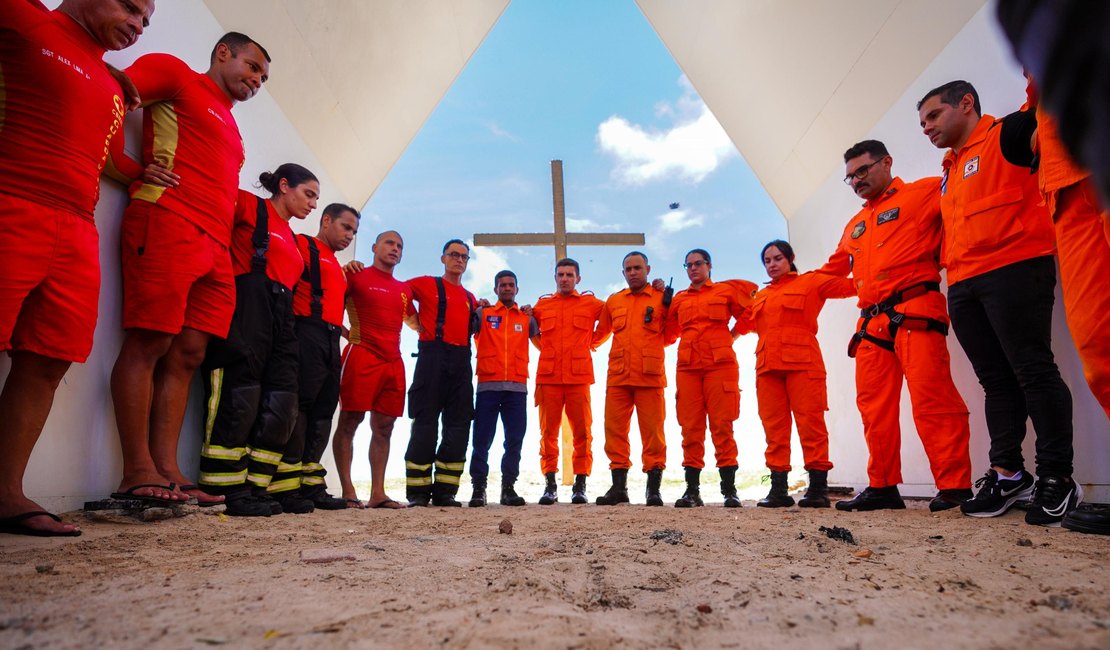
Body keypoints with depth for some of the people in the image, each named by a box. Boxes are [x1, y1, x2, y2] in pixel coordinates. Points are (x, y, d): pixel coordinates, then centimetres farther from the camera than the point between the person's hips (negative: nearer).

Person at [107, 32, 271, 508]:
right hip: (167, 223, -7)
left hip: (215, 245, 7)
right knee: (149, 342, -10)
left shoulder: (230, 129, 31)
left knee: (188, 353, -1)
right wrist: (131, 169, -2)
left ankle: (167, 468, -1)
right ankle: (138, 472, -8)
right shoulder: (175, 74, 11)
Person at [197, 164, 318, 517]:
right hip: (248, 307, -8)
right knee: (240, 398, -9)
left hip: (280, 315, 8)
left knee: (281, 404, 2)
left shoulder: (290, 238, 27)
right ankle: (232, 492, -4)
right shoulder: (250, 206, 6)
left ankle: (258, 487, 7)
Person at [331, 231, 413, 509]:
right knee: (350, 422, -6)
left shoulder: (404, 289, 20)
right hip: (362, 357, -6)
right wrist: (346, 331, -12)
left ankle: (378, 493, 10)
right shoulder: (357, 275, 4)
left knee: (384, 428, 5)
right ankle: (347, 491, -1)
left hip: (393, 362, 6)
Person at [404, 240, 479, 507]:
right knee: (425, 424, -7)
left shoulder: (470, 298, 23)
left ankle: (445, 490, 9)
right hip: (433, 357, -5)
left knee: (458, 426, 2)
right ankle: (418, 491, 0)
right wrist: (417, 322, 1)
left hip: (462, 362, 6)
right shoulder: (426, 284, 8)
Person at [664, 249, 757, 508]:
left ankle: (729, 489, 0)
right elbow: (669, 330, 17)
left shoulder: (726, 290, 11)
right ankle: (692, 489, 3)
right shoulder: (679, 299, 18)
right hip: (687, 366, 3)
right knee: (690, 428, 0)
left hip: (720, 364, -3)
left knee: (722, 425, -5)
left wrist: (732, 336, 5)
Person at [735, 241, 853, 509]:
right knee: (774, 425, 3)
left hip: (801, 361, -5)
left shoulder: (810, 282, 10)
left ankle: (818, 487, 0)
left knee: (810, 421, -6)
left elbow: (849, 285, 3)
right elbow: (743, 323, 21)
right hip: (767, 365, 5)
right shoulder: (760, 296, 24)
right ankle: (778, 487, 7)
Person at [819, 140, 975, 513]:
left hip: (914, 312, -7)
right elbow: (832, 270, 35)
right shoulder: (854, 226, 28)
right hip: (872, 323, 7)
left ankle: (955, 487, -3)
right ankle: (882, 486, 14)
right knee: (874, 405, 6)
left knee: (931, 397, -11)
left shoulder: (923, 194, 7)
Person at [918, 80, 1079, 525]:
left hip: (1014, 269, -7)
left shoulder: (1005, 135, 4)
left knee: (1033, 371, -6)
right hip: (963, 286, 8)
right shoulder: (948, 174, 25)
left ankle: (1057, 477, 2)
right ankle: (1007, 472, 13)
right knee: (996, 380, 8)